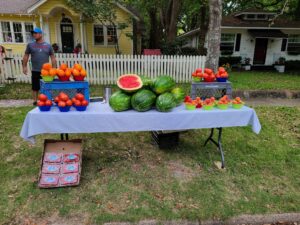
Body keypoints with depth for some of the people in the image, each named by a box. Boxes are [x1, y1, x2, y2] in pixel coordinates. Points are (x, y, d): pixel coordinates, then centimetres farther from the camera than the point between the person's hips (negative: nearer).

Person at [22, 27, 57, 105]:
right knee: (35, 88, 6)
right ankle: (35, 101, 18)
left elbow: (53, 58, 7)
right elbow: (26, 56, 11)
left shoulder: (48, 45, 5)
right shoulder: (30, 45, 6)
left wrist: (54, 69, 1)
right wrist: (24, 67, 4)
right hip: (35, 71, 0)